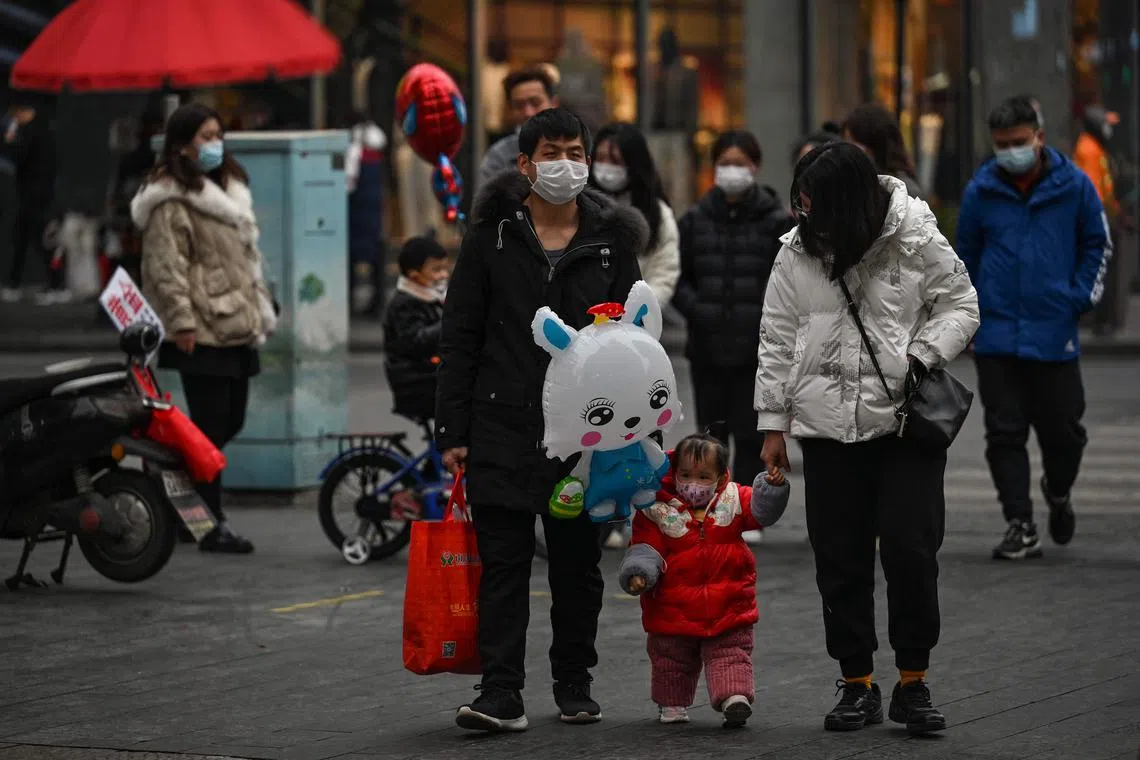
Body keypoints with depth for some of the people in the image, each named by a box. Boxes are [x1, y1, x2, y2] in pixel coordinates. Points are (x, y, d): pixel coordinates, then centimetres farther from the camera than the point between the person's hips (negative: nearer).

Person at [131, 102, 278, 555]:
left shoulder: (229, 189, 19)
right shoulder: (170, 200, -9)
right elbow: (166, 266, -15)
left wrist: (261, 307, 21)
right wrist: (181, 321, -19)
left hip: (237, 327, 9)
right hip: (203, 331, -9)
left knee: (231, 422, 10)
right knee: (211, 427, -7)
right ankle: (214, 526, -3)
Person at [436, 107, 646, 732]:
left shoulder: (611, 240, 5)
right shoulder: (492, 235, 2)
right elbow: (458, 339, 3)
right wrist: (453, 432, -3)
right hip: (502, 428, -1)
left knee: (578, 564, 9)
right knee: (502, 563, -4)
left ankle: (574, 686, 22)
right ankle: (501, 694, -4)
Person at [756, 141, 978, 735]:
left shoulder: (915, 240, -4)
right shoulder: (797, 252, 5)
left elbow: (959, 306, 4)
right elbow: (777, 341, 9)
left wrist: (923, 357, -13)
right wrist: (772, 422, 7)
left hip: (907, 420, -3)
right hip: (827, 427, 3)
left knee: (911, 548, -8)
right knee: (840, 558, 3)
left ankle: (913, 682, 6)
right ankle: (857, 686, 14)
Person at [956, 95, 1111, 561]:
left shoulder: (1073, 186, -1)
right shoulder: (980, 191, 2)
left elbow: (1098, 246, 10)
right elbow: (966, 255, 15)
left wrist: (1080, 297, -1)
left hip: (1054, 333, -1)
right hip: (996, 335, 1)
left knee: (1062, 430, 7)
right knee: (1005, 433, -2)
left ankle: (1057, 493, 37)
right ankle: (1020, 526, 2)